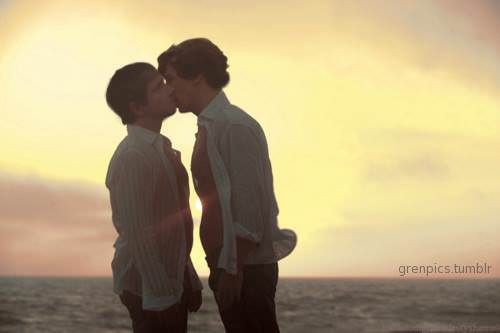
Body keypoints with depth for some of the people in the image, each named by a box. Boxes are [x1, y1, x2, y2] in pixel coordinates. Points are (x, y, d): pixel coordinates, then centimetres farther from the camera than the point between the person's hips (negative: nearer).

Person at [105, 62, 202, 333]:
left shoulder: (162, 149, 9)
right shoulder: (132, 157, -19)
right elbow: (138, 236, -21)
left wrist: (189, 280, 16)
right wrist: (162, 297, -19)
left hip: (172, 280, 8)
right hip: (148, 290, -8)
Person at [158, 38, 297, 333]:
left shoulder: (235, 126, -15)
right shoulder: (209, 127, 12)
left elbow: (250, 207, -20)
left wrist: (234, 271, -19)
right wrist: (221, 269, 15)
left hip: (245, 269, -9)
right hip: (227, 265, 9)